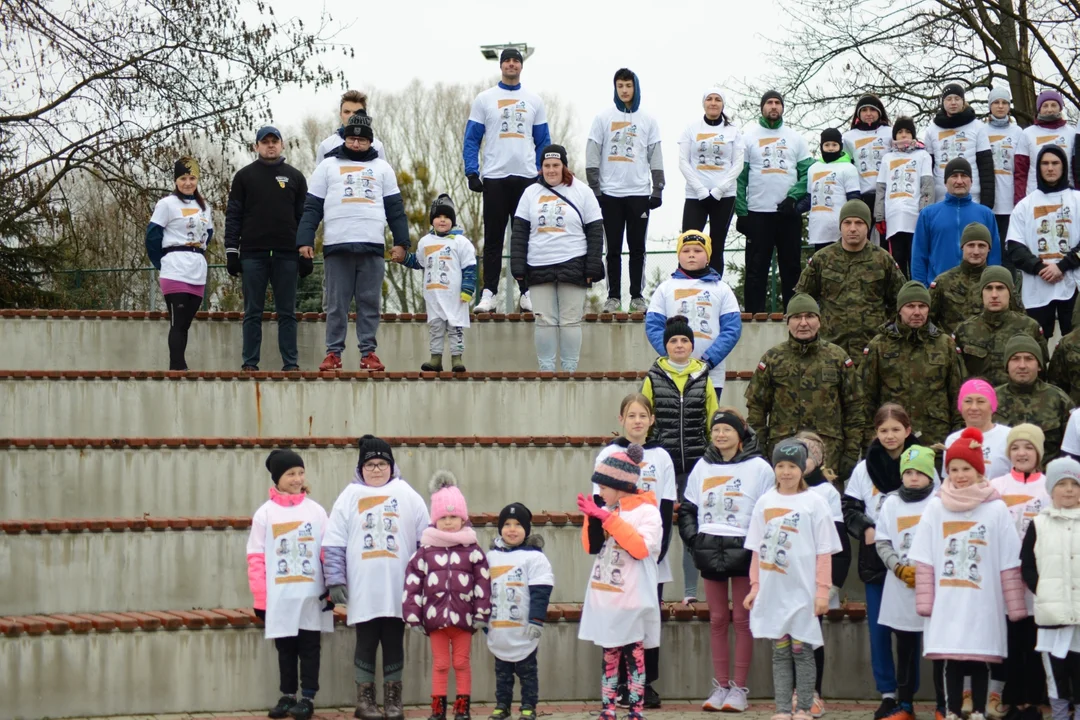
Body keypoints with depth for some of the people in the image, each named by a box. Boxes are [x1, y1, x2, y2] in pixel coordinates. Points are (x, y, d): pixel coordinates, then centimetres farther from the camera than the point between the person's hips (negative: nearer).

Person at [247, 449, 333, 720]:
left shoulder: (316, 511, 2)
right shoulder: (265, 513, 0)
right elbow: (256, 558, 0)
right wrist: (260, 599, -5)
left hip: (312, 595, 0)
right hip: (279, 597, 0)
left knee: (309, 647, 3)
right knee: (285, 648, 10)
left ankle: (308, 698, 10)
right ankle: (288, 696, 20)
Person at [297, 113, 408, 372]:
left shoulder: (382, 167, 17)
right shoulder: (328, 166, 13)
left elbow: (395, 208, 14)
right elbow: (312, 207, 8)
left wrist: (401, 242, 4)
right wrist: (305, 240, -3)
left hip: (372, 245, 1)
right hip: (336, 245, -1)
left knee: (370, 303, 1)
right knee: (336, 304, -1)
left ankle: (368, 353, 5)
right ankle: (333, 353, 3)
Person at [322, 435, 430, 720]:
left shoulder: (407, 495, 5)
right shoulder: (350, 497, 3)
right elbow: (334, 543, 1)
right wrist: (335, 580, -5)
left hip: (398, 589, 1)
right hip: (363, 590, -1)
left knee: (394, 643, 8)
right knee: (366, 643, 5)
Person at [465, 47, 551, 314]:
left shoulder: (534, 101, 11)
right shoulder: (484, 99, 6)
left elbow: (543, 141, 12)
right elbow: (472, 139, 4)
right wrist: (472, 172, -6)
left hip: (527, 177, 1)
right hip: (494, 178, -1)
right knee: (493, 237, 0)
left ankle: (526, 291, 6)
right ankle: (488, 292, 2)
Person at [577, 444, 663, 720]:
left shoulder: (647, 511, -10)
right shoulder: (607, 510, 7)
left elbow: (642, 547, -23)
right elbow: (592, 547, 11)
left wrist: (610, 519, -24)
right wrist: (592, 518, -5)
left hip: (632, 601, -6)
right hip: (605, 599, 6)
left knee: (634, 654, 1)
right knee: (609, 654, 9)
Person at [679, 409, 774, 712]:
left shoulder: (759, 467, -2)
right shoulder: (703, 467, 11)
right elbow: (687, 508, 16)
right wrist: (693, 538, 1)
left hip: (743, 551, -4)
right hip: (710, 551, 4)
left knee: (742, 620, 0)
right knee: (717, 619, 8)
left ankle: (739, 688, 5)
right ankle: (720, 686, 14)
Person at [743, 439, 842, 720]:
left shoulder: (813, 502, -3)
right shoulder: (766, 502, 7)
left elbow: (824, 552, -4)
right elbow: (757, 549, 11)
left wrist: (822, 591, -7)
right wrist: (755, 586, 8)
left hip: (803, 591, -3)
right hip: (772, 591, 3)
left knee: (801, 650, 1)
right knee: (780, 651, 7)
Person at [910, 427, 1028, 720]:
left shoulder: (996, 509, -1)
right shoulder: (935, 508, 3)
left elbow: (1009, 563, 0)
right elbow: (924, 560, 3)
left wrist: (1015, 605, -2)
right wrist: (925, 602, -2)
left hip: (983, 604, -1)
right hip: (947, 604, 1)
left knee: (980, 660, 2)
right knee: (951, 661, 3)